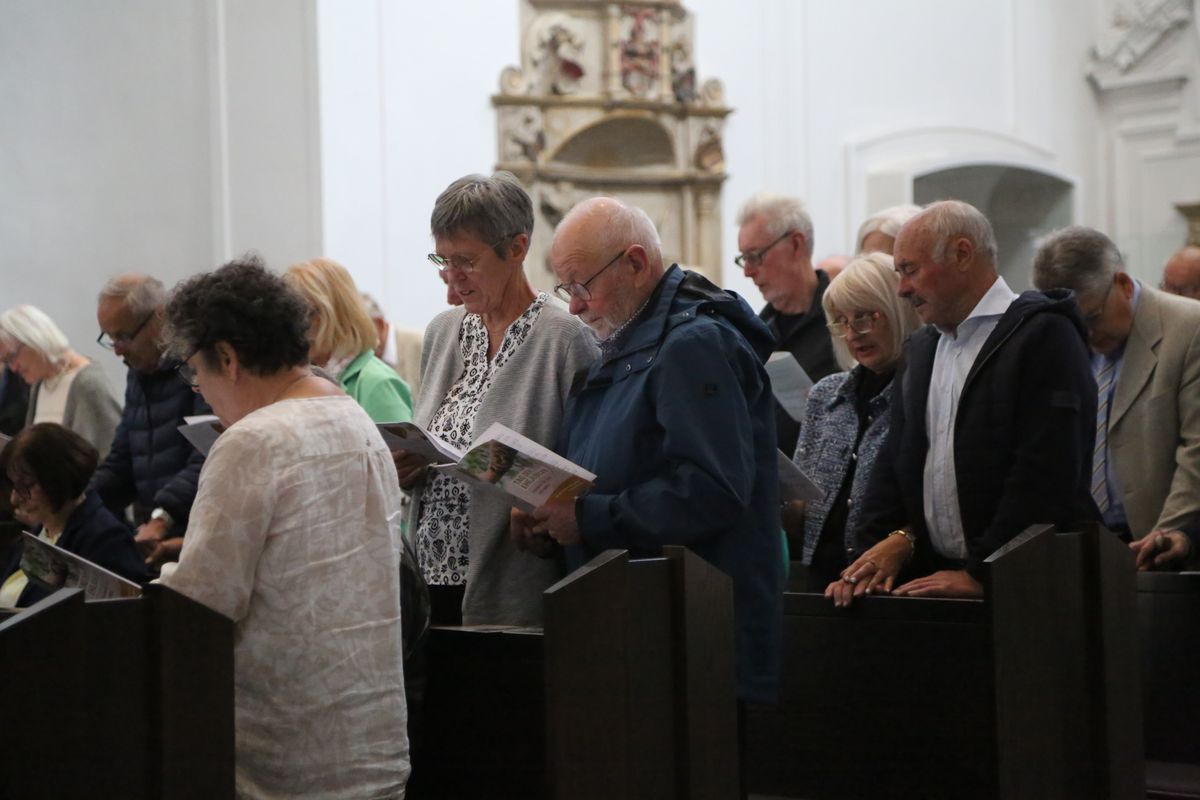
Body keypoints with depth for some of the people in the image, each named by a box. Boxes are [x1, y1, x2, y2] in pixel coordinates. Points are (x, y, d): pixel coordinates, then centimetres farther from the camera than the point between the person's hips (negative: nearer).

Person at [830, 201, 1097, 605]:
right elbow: (895, 460, 19)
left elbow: (1045, 476, -12)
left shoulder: (1045, 335, -5)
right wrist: (885, 547, 3)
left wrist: (981, 574, -14)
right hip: (933, 579, 6)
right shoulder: (921, 348, 20)